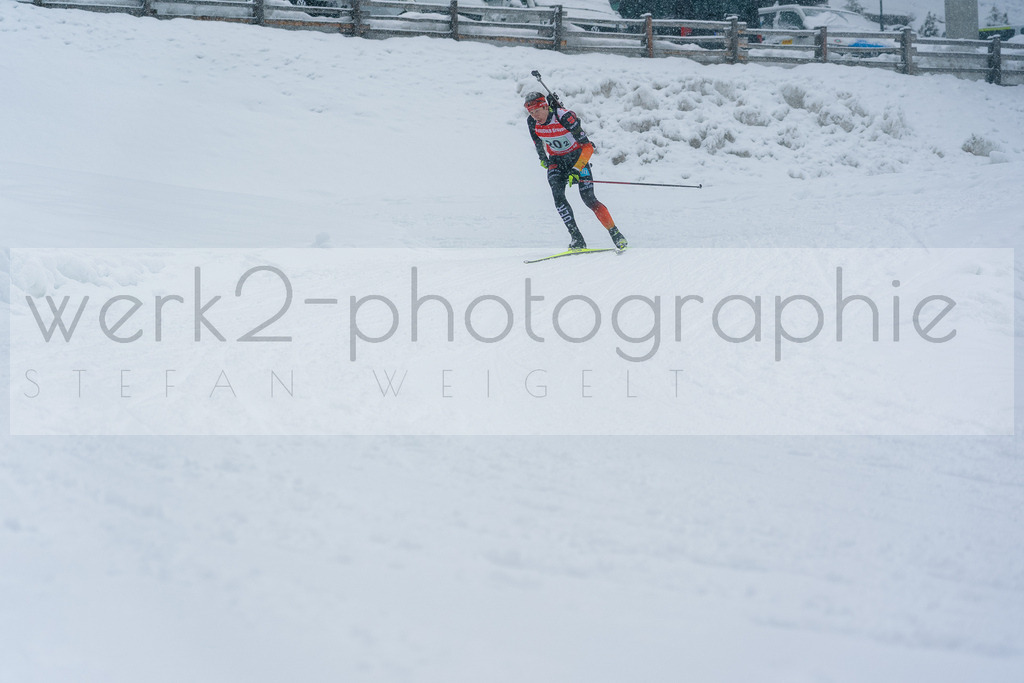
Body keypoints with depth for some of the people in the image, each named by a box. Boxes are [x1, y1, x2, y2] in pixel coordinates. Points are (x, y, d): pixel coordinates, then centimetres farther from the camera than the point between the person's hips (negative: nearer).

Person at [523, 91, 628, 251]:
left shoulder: (565, 117, -28)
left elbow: (588, 147, -26)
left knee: (588, 199, -15)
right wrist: (542, 158, 22)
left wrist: (576, 170, -34)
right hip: (556, 160, 4)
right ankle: (577, 240, -22)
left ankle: (616, 235, -4)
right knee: (558, 195, -21)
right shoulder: (532, 122, -13)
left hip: (577, 156, -4)